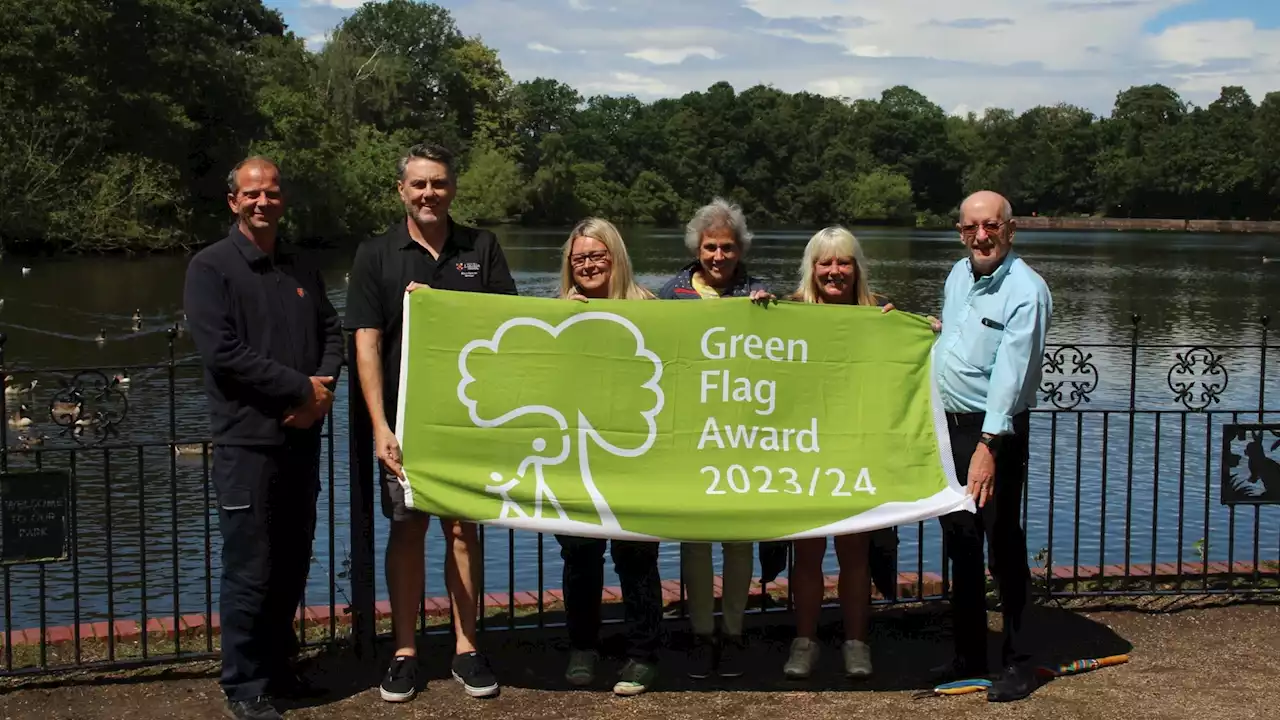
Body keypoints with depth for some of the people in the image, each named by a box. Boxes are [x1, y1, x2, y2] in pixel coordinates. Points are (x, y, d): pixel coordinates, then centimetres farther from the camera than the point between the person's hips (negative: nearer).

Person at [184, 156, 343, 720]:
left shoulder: (301, 269, 15)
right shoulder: (211, 268, -5)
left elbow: (332, 332, 12)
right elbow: (222, 351, -15)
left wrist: (323, 389, -8)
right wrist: (302, 387, -14)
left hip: (302, 438, 6)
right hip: (247, 441, -6)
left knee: (292, 563, 13)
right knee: (249, 570, -1)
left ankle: (278, 667, 27)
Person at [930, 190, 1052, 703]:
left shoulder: (1026, 291, -16)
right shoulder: (958, 276, 10)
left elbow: (1010, 373, -25)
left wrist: (988, 445, -32)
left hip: (995, 432, -8)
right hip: (950, 424, 8)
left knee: (1003, 544, -2)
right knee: (959, 542, 14)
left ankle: (1018, 663, 10)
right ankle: (969, 654, 27)